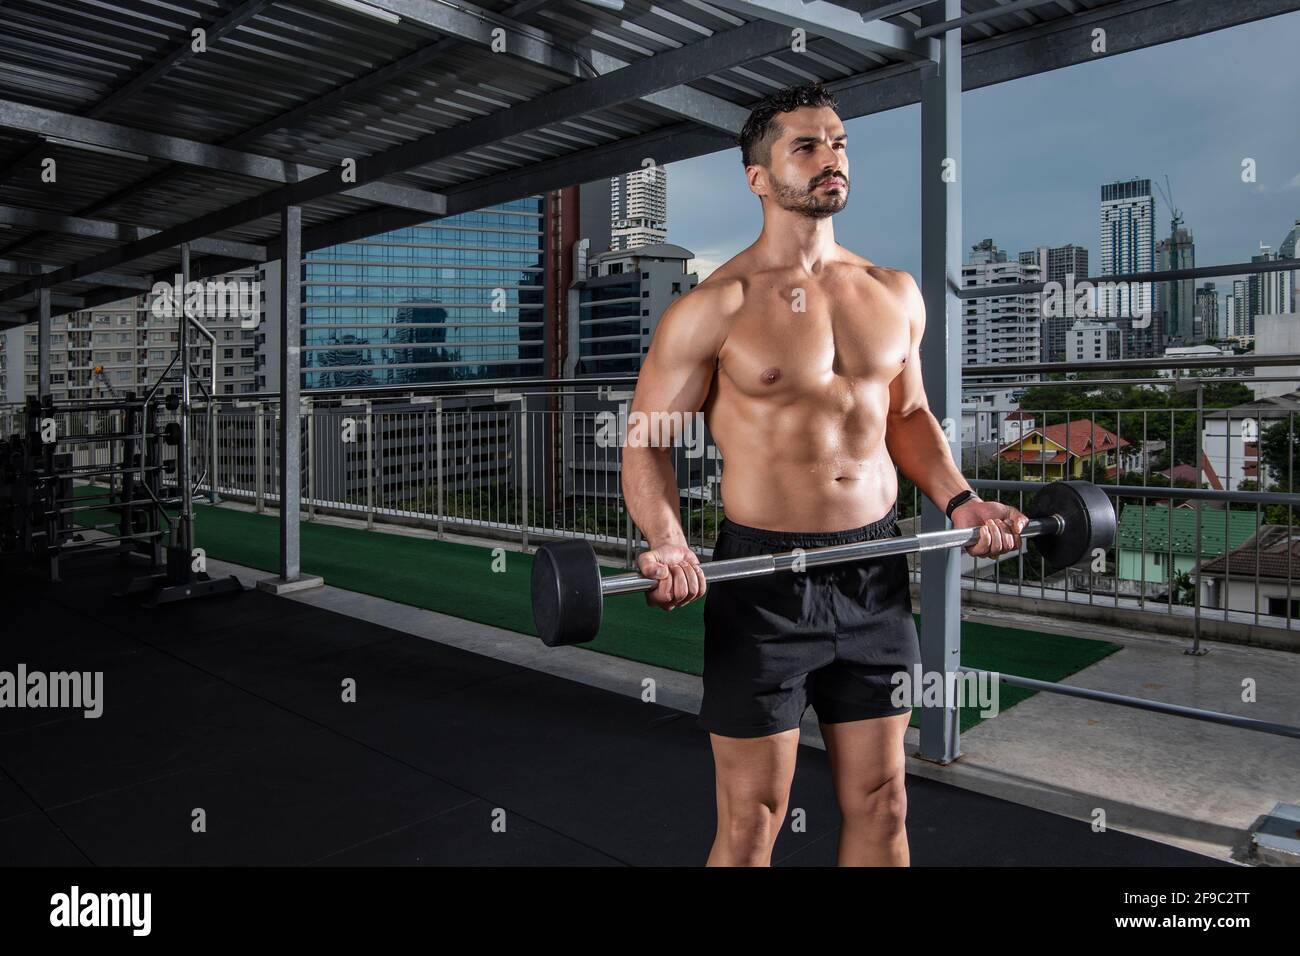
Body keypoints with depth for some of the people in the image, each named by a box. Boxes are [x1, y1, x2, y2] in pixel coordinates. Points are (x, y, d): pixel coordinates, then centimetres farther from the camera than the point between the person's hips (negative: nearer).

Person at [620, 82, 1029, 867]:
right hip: (763, 572, -4)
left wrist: (959, 499, 3)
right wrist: (667, 543, -24)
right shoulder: (715, 307, -9)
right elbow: (647, 441, -6)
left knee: (881, 803, 15)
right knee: (752, 818, 8)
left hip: (876, 570, 5)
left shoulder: (895, 293, 7)